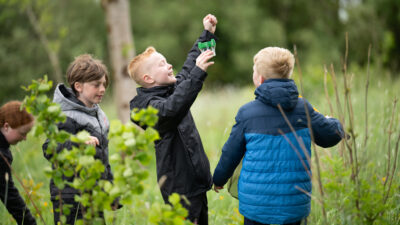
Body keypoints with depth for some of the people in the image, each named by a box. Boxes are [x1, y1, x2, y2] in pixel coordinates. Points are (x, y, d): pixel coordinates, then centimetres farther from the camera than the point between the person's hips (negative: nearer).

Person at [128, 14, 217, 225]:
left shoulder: (173, 87, 11)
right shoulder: (148, 105, -16)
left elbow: (189, 66, 27)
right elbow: (173, 107, -37)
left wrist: (207, 34, 27)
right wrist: (198, 72, -38)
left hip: (196, 181, 9)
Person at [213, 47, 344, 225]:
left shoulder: (247, 113, -8)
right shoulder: (303, 108, -3)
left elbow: (230, 155, 2)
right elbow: (332, 136, 7)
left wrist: (218, 180, 21)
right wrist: (333, 122, 32)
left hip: (256, 203, -2)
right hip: (295, 204, 2)